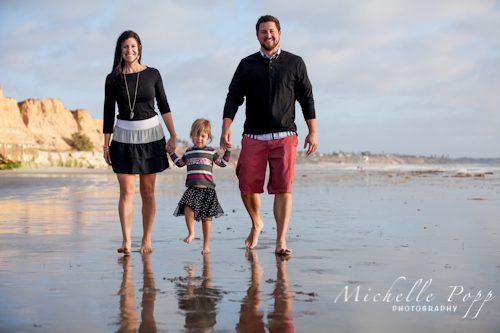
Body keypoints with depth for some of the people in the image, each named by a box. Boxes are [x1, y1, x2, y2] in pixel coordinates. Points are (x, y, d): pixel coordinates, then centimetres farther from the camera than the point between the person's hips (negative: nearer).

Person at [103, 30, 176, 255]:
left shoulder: (152, 74, 2)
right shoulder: (113, 79, 2)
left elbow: (164, 107, 6)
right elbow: (108, 113, 4)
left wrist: (173, 135, 0)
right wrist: (106, 144, 2)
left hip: (151, 135, 0)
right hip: (124, 137, 0)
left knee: (148, 192, 4)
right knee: (127, 190, -7)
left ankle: (146, 239, 14)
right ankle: (126, 241, -9)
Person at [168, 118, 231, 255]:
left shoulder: (211, 152, 10)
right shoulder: (189, 152, 18)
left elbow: (222, 163, 15)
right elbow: (180, 163, 32)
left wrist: (228, 150, 6)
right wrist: (171, 152, 28)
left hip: (207, 188, -2)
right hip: (192, 188, 2)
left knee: (206, 216, -1)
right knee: (188, 209, -23)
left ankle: (206, 244, 8)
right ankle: (191, 233, -2)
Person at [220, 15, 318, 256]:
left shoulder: (295, 63, 8)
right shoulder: (247, 65, 9)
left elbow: (306, 98, 9)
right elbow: (233, 98, 6)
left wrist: (313, 132, 2)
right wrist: (225, 129, -5)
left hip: (284, 136, -1)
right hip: (253, 137, 1)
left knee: (283, 188, -8)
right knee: (247, 187, -2)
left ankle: (281, 242, -4)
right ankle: (256, 224, 27)